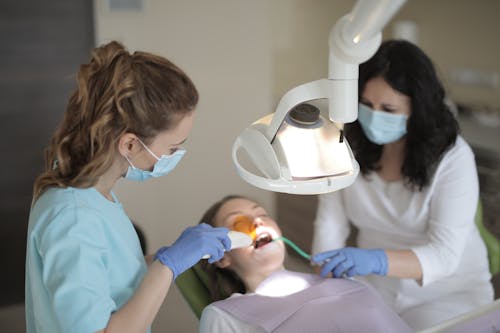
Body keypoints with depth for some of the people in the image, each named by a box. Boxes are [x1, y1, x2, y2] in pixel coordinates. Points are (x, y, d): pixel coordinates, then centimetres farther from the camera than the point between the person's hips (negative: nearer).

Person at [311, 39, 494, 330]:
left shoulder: (453, 157, -19)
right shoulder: (349, 144, -7)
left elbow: (445, 255, -23)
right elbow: (330, 222, -7)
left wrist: (376, 260, -40)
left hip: (448, 292, -3)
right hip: (374, 288, 3)